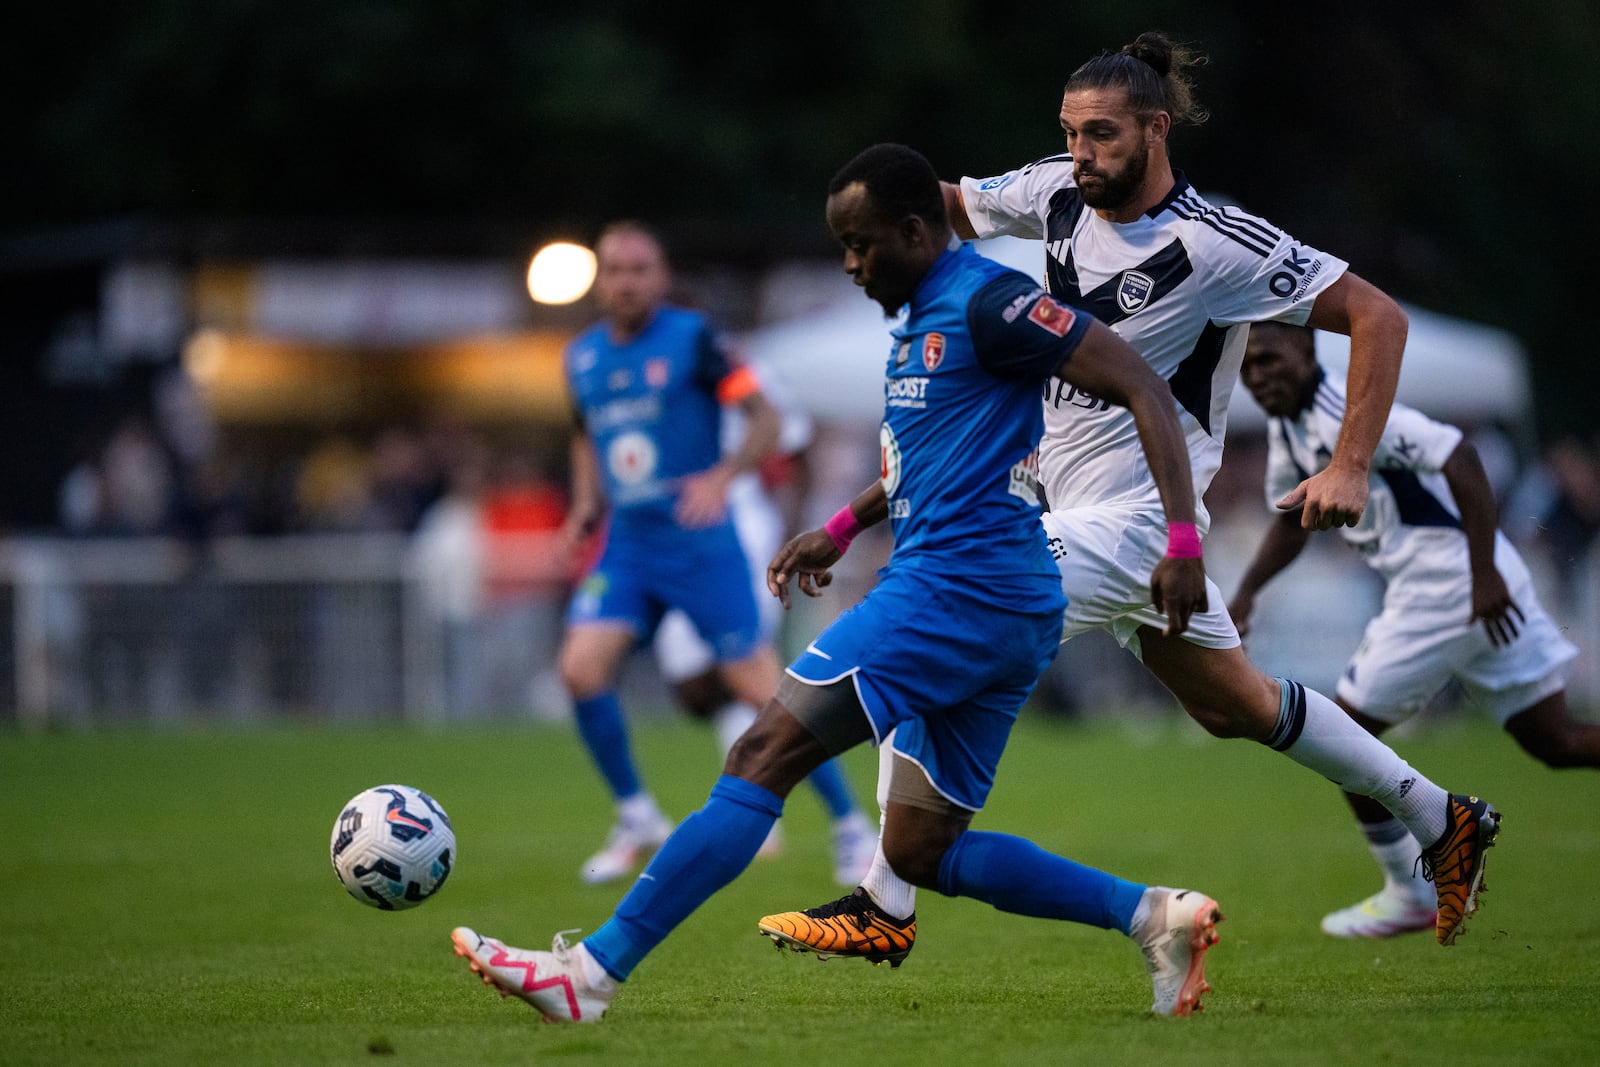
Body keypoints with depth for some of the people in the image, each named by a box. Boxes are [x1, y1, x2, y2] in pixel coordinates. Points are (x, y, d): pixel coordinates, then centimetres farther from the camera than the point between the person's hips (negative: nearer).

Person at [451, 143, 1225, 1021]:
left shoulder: (988, 304, -10)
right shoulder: (923, 314, 19)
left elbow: (1143, 388, -15)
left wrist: (1182, 542, -22)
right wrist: (842, 529, 29)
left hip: (956, 587, -11)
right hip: (1006, 618, 11)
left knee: (765, 754, -14)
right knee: (922, 850, 10)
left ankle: (592, 972, -16)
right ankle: (1151, 914, 5)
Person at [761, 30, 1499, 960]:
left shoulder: (1216, 246, -20)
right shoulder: (1057, 193, -1)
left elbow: (1378, 316, -16)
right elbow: (946, 205, 16)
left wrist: (1351, 467, -22)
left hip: (1135, 516, -8)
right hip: (1081, 503, 8)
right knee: (1240, 708, 21)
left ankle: (885, 910, -9)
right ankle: (1443, 821, 35)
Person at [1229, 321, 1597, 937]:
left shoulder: (1349, 411, -16)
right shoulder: (1289, 430, 15)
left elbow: (1459, 459, -24)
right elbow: (1293, 521, 32)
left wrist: (1485, 575, -27)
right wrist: (1246, 595, 20)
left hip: (1448, 581, -9)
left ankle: (1411, 896, 13)